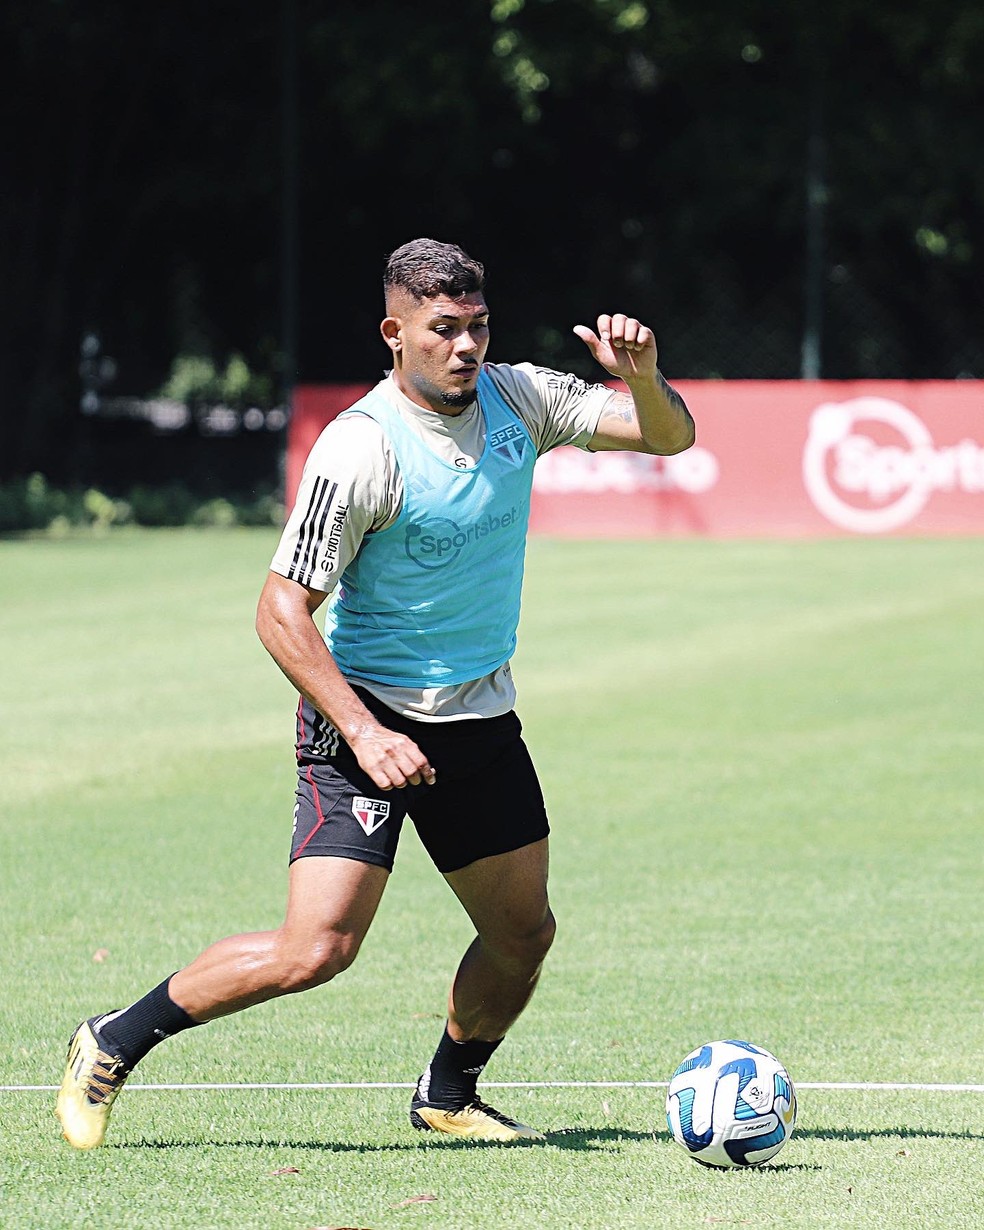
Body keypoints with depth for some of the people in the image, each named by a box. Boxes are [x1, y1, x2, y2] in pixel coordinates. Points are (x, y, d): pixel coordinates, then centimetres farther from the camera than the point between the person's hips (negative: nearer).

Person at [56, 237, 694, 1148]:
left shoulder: (517, 399, 0)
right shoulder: (361, 449, -20)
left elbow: (669, 435, 4)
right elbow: (281, 609, -18)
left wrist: (643, 375, -19)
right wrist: (364, 733, -26)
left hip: (482, 718, 7)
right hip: (365, 713, -7)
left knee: (523, 934, 10)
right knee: (316, 949, -17)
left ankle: (448, 1096, 36)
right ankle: (113, 1045, 0)